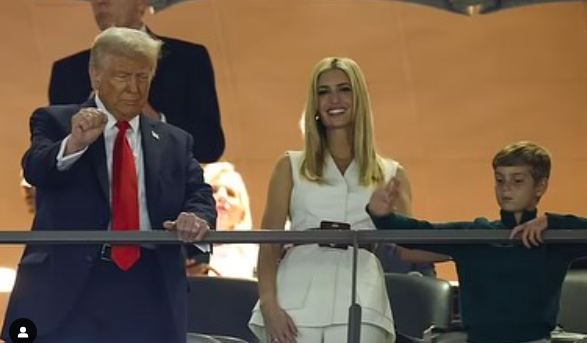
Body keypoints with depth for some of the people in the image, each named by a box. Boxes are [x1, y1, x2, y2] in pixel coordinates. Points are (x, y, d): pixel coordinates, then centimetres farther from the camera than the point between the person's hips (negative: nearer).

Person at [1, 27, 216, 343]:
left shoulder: (175, 142, 17)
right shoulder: (55, 122, 7)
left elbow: (199, 195, 6)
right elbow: (36, 170, -11)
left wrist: (197, 217, -19)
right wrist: (73, 144, -33)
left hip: (149, 293, 3)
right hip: (67, 284, -3)